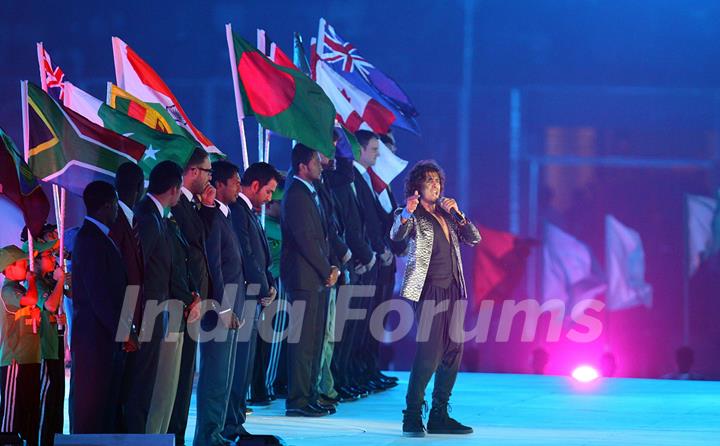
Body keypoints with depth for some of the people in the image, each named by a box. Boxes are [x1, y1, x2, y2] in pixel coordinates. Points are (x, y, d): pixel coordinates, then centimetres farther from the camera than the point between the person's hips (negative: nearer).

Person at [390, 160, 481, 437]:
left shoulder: (445, 215, 18)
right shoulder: (412, 216, -1)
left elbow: (474, 239, 13)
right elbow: (397, 235, -21)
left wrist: (457, 214, -1)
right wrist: (406, 214, -39)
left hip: (452, 290, 7)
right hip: (429, 289, -7)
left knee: (453, 350, 4)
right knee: (430, 350, -15)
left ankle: (439, 417, 11)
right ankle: (412, 418, -11)